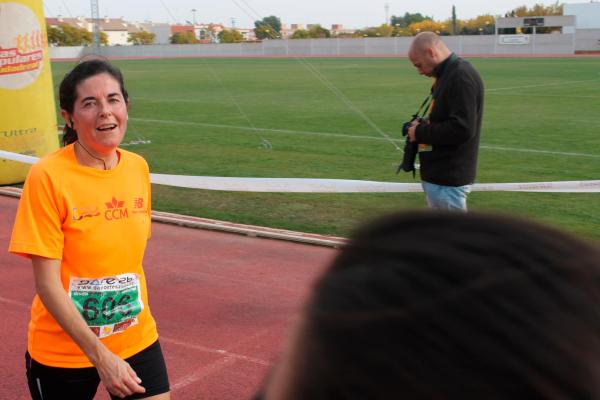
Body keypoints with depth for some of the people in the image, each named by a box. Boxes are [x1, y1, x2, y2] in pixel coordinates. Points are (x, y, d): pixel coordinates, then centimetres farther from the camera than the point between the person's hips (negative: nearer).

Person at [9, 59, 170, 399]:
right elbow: (47, 283, -16)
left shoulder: (138, 168, -2)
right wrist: (100, 356, -18)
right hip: (64, 352, -3)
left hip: (137, 342, 4)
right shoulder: (48, 176, -17)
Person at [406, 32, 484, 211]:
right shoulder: (449, 74, 12)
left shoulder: (461, 77, -19)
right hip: (440, 174, 10)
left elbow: (461, 129, -27)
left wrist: (420, 133, -16)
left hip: (448, 178, -10)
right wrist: (423, 127, 2)